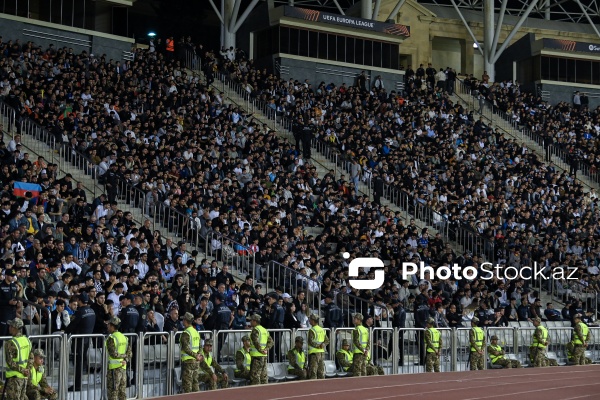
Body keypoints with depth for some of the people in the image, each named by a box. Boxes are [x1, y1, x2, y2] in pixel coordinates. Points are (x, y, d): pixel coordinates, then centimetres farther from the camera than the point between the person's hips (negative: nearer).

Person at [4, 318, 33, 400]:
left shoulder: (10, 343, -17)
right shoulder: (27, 340, 5)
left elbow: (10, 362, -19)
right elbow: (31, 358, 8)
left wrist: (23, 371, -13)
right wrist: (28, 370, 0)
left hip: (14, 377, -7)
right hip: (25, 377, 7)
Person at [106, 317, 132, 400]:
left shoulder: (111, 339, -13)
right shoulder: (125, 338, 11)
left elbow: (113, 354, -18)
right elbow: (129, 352, 9)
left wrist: (124, 356, -4)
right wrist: (126, 360, -7)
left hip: (113, 368, -7)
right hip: (123, 368, 7)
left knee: (112, 391, -3)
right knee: (122, 391, 11)